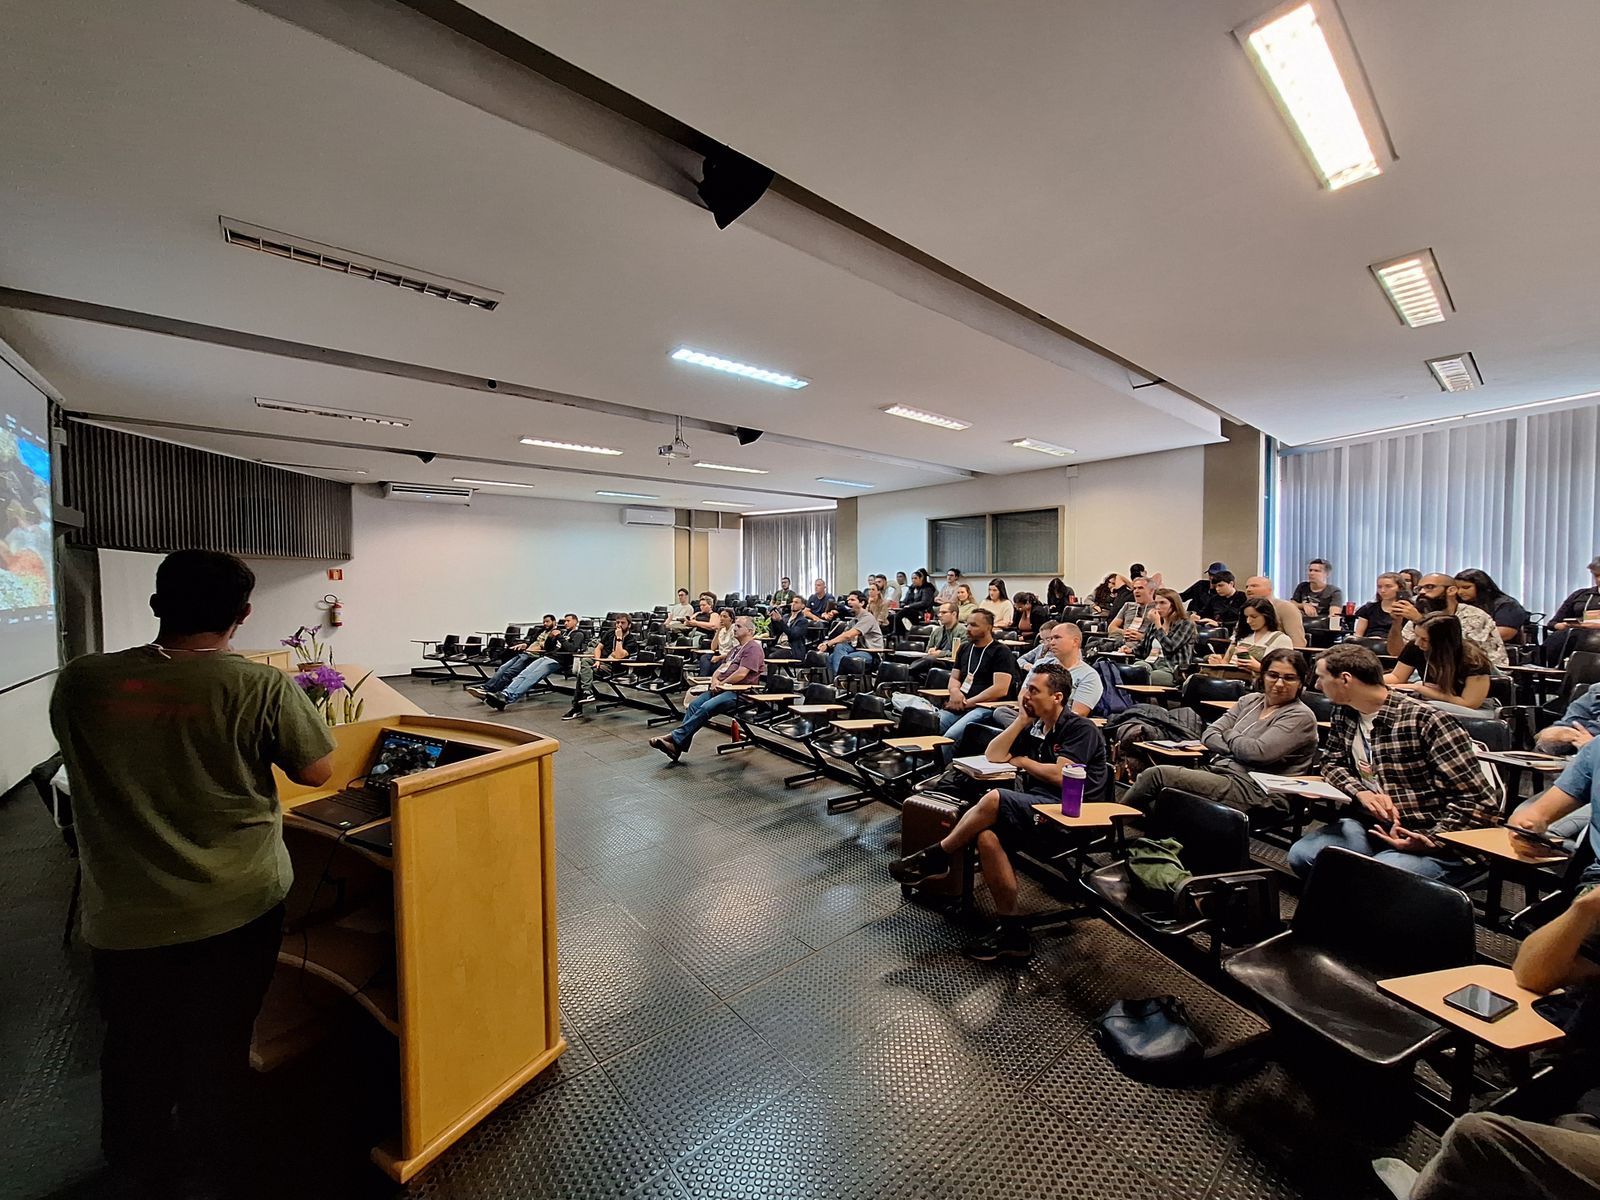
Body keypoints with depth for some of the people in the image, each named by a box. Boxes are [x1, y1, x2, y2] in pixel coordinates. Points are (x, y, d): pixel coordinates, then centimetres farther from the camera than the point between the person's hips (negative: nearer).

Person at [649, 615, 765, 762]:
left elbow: (741, 674, -17)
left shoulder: (753, 648, -6)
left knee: (705, 708, -27)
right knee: (694, 704, -13)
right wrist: (715, 680, 1)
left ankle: (675, 739, -27)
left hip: (738, 692, -9)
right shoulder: (736, 648, 27)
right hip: (722, 688, 9)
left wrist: (721, 684, -7)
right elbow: (721, 667, 22)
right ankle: (678, 746, -20)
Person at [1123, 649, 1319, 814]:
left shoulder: (1301, 716, -3)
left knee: (1156, 775, -22)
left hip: (1250, 790, -7)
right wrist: (1240, 748, -9)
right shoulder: (1250, 700, 16)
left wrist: (1229, 734, 2)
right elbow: (1209, 734, 9)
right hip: (1217, 771, 7)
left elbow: (1258, 752, -17)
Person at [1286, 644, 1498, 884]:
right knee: (1301, 855, -17)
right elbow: (1332, 762, 15)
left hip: (1435, 841, -6)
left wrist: (1431, 840, -27)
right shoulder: (1344, 715, 4)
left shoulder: (1424, 720, -17)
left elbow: (1481, 802, -15)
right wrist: (1362, 793, -7)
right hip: (1375, 826, 6)